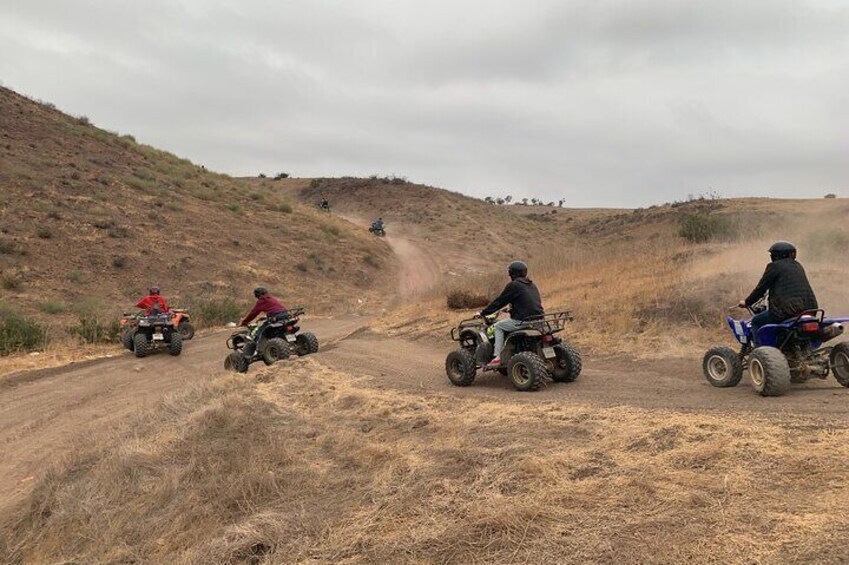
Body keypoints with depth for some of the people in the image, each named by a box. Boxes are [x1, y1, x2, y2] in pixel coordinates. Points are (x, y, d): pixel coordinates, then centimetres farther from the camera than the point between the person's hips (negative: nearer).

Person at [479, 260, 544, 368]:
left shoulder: (513, 285, -7)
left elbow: (499, 302, -3)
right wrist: (511, 308, 44)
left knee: (498, 326, 10)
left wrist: (483, 313, 7)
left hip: (523, 321, -8)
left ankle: (497, 357, 2)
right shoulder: (531, 285, 17)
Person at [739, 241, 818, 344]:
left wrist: (746, 302, 14)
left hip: (787, 311, -8)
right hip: (809, 310, 8)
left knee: (756, 322, 9)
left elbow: (761, 288, 1)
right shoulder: (798, 266, 20)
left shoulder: (774, 266, -1)